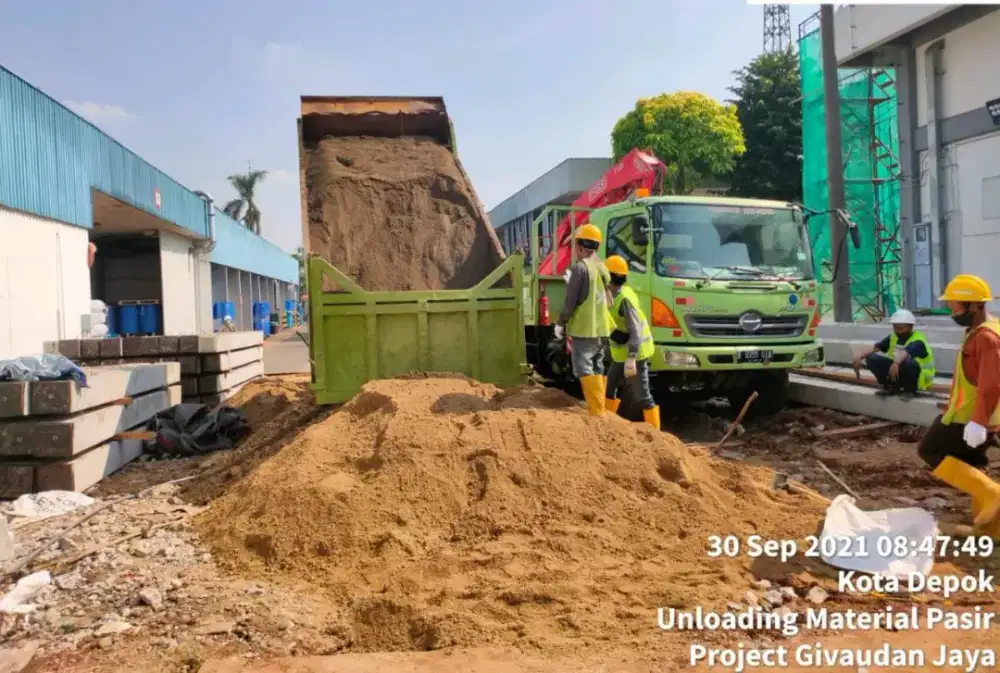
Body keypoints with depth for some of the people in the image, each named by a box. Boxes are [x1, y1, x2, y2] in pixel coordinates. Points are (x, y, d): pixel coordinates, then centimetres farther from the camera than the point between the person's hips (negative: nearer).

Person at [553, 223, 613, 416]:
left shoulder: (580, 267, -12)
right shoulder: (602, 267, 12)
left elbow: (570, 301, -12)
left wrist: (561, 324, 0)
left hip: (584, 328, -8)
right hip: (601, 328, 8)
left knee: (584, 370, -7)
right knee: (597, 369, 14)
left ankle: (597, 413, -12)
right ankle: (600, 410, 17)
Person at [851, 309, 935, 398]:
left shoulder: (918, 341, -22)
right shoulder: (894, 337, 0)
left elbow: (905, 353, -44)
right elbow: (875, 347, -7)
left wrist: (896, 363, -65)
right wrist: (859, 358, -23)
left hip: (919, 377, -6)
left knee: (910, 363, -41)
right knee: (872, 359, -10)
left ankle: (910, 390, -13)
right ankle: (891, 387, 4)